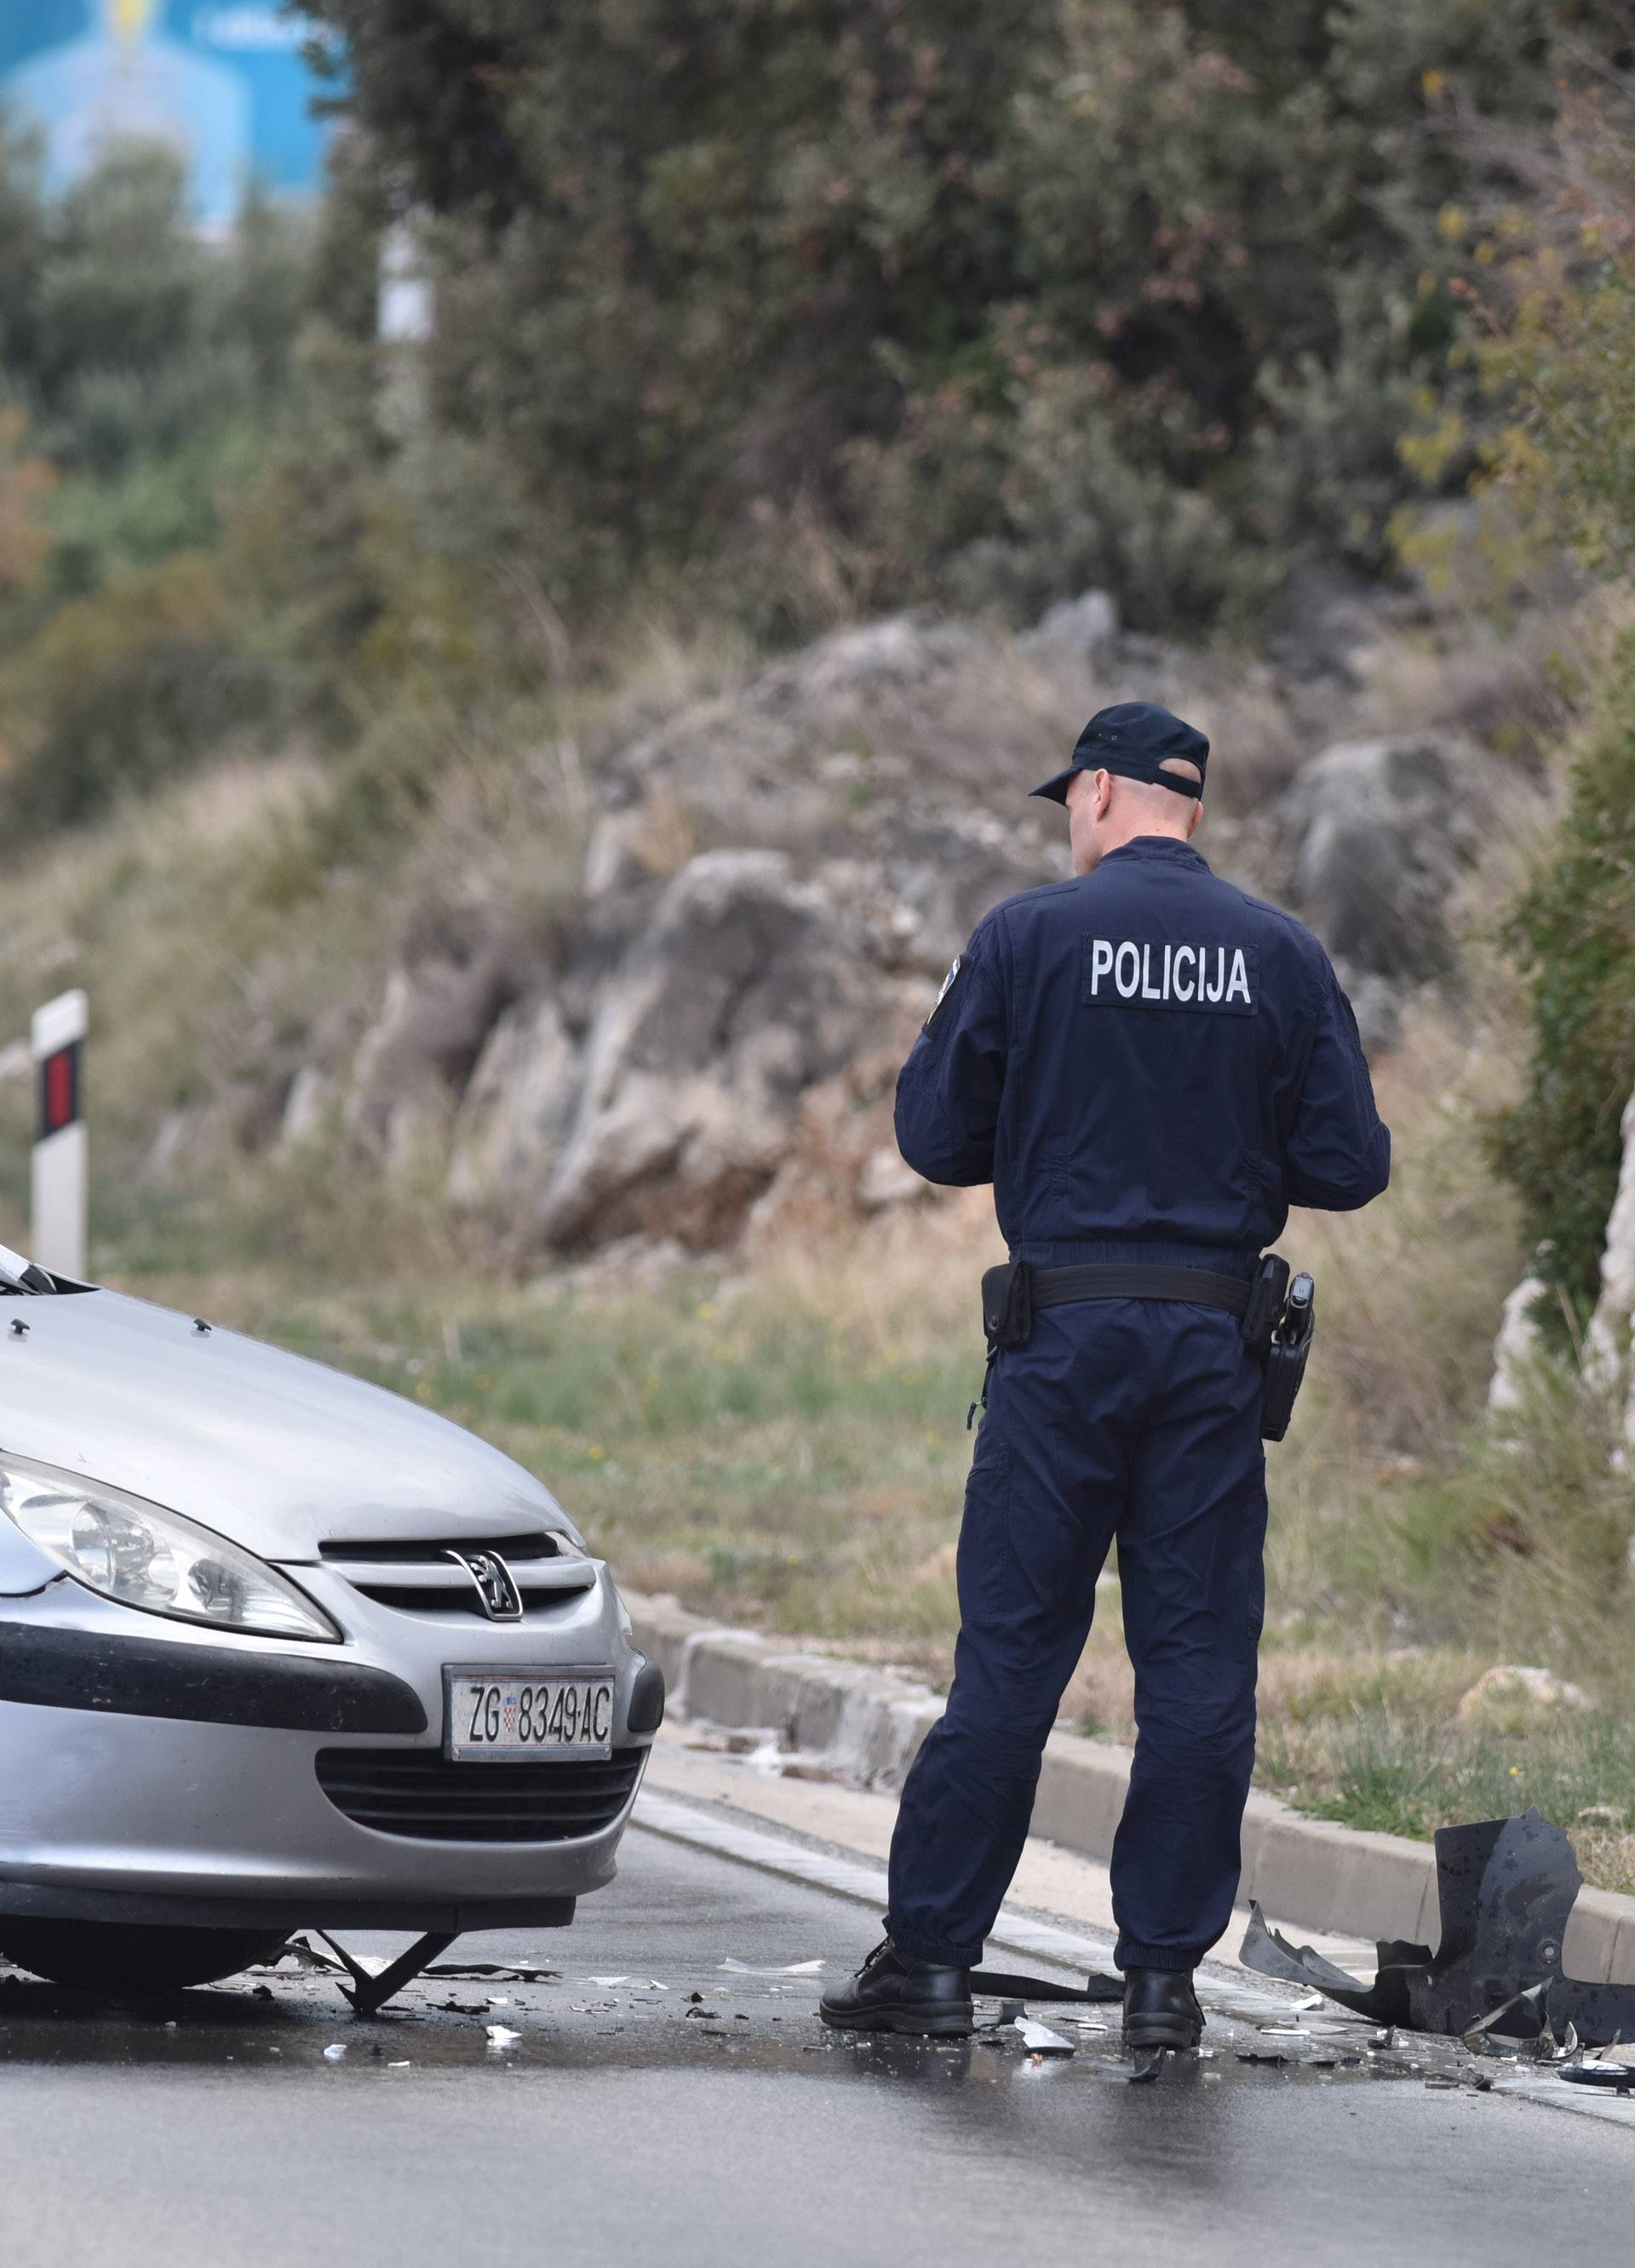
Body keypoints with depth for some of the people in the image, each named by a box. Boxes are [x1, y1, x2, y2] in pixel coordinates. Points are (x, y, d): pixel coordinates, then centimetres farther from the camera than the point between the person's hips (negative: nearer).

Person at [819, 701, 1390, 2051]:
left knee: (1011, 1649, 2)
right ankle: (1165, 1974, 4)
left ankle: (932, 1955, 5)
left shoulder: (1032, 938, -3)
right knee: (1199, 1661, 4)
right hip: (1215, 1348, 1)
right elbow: (1351, 1165, 1)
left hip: (1066, 1334, -1)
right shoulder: (1281, 957, 3)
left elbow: (933, 1133, -1)